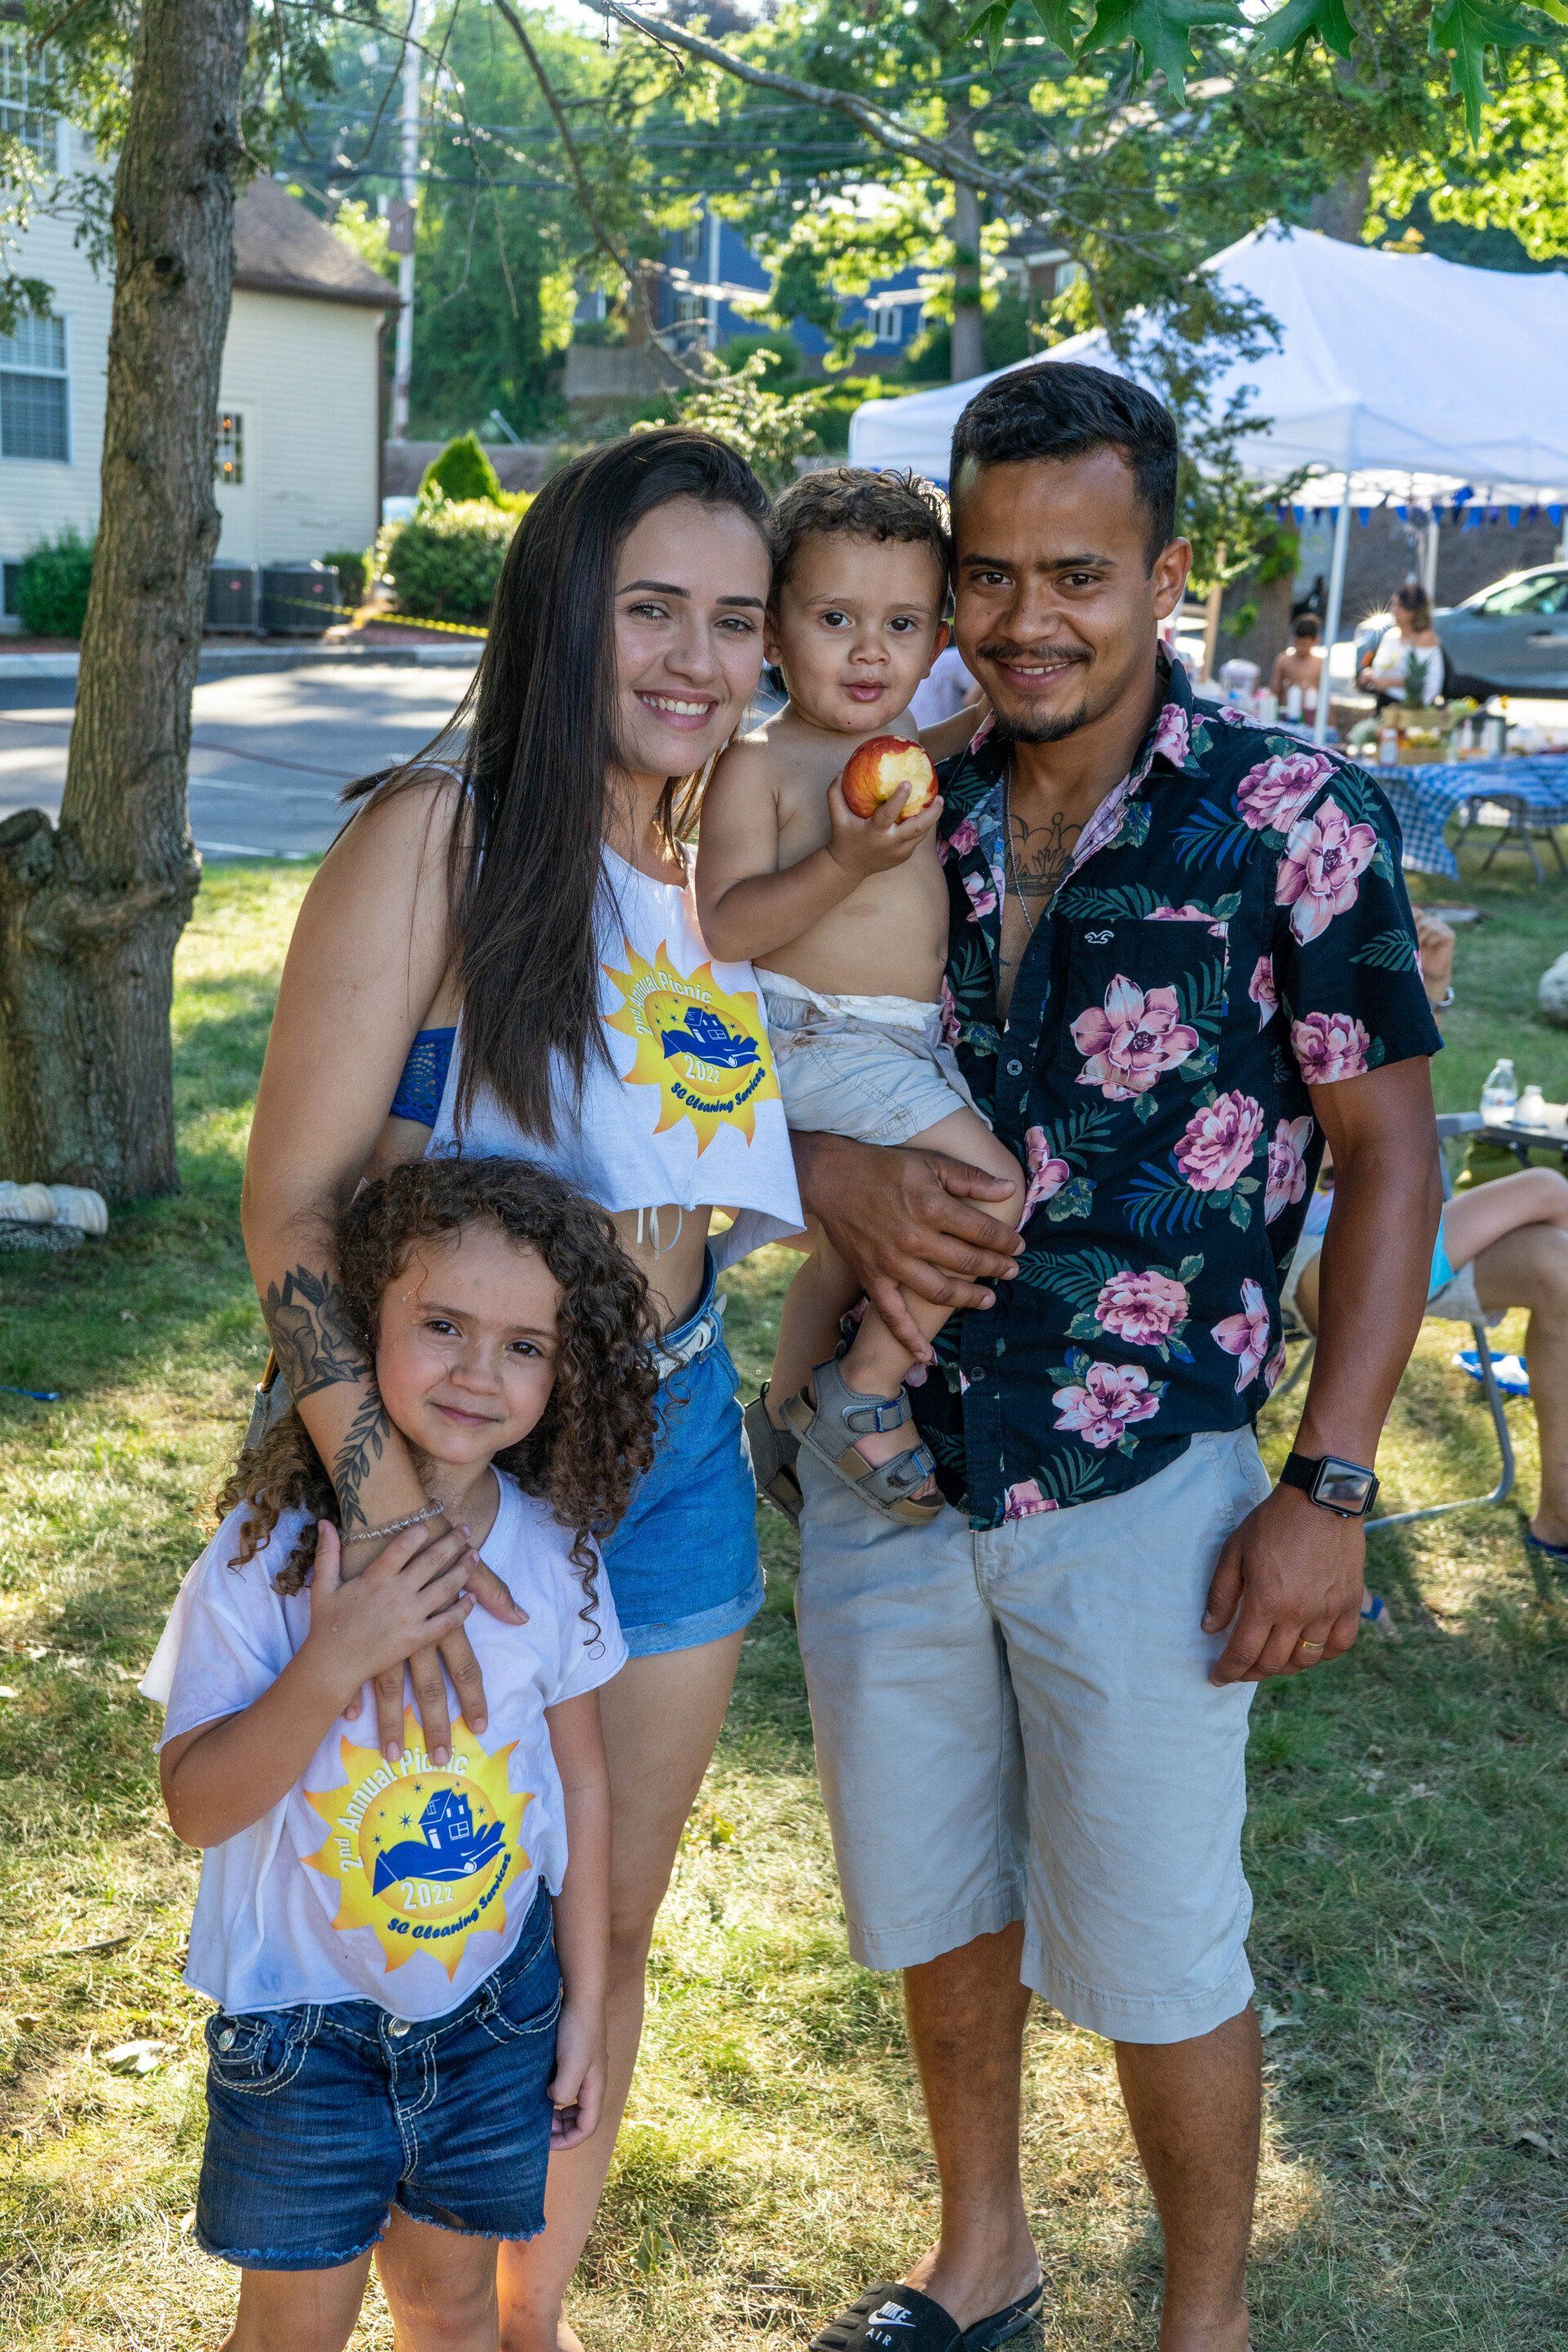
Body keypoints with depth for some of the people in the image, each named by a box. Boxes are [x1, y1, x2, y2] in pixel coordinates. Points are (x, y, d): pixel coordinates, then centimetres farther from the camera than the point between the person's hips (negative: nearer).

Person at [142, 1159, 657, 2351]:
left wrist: (584, 2006, 6)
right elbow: (196, 1805, -19)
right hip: (304, 2015, -2)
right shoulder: (269, 1549, -18)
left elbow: (583, 1781, 1)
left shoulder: (553, 1554, -9)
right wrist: (333, 1664, -33)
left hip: (493, 1999, 3)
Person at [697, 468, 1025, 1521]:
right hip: (816, 1040, -8)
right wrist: (846, 861, -29)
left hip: (915, 1042, 8)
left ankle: (787, 1416, 40)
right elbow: (724, 930, -19)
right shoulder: (760, 765, -11)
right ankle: (862, 1393, -3)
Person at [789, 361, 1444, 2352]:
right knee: (934, 1904, 20)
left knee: (1157, 1959, 8)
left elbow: (1387, 1153, -7)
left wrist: (1329, 1487, -13)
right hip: (884, 1478, 4)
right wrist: (835, 1177, -15)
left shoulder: (1291, 820, -9)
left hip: (1140, 1500, -4)